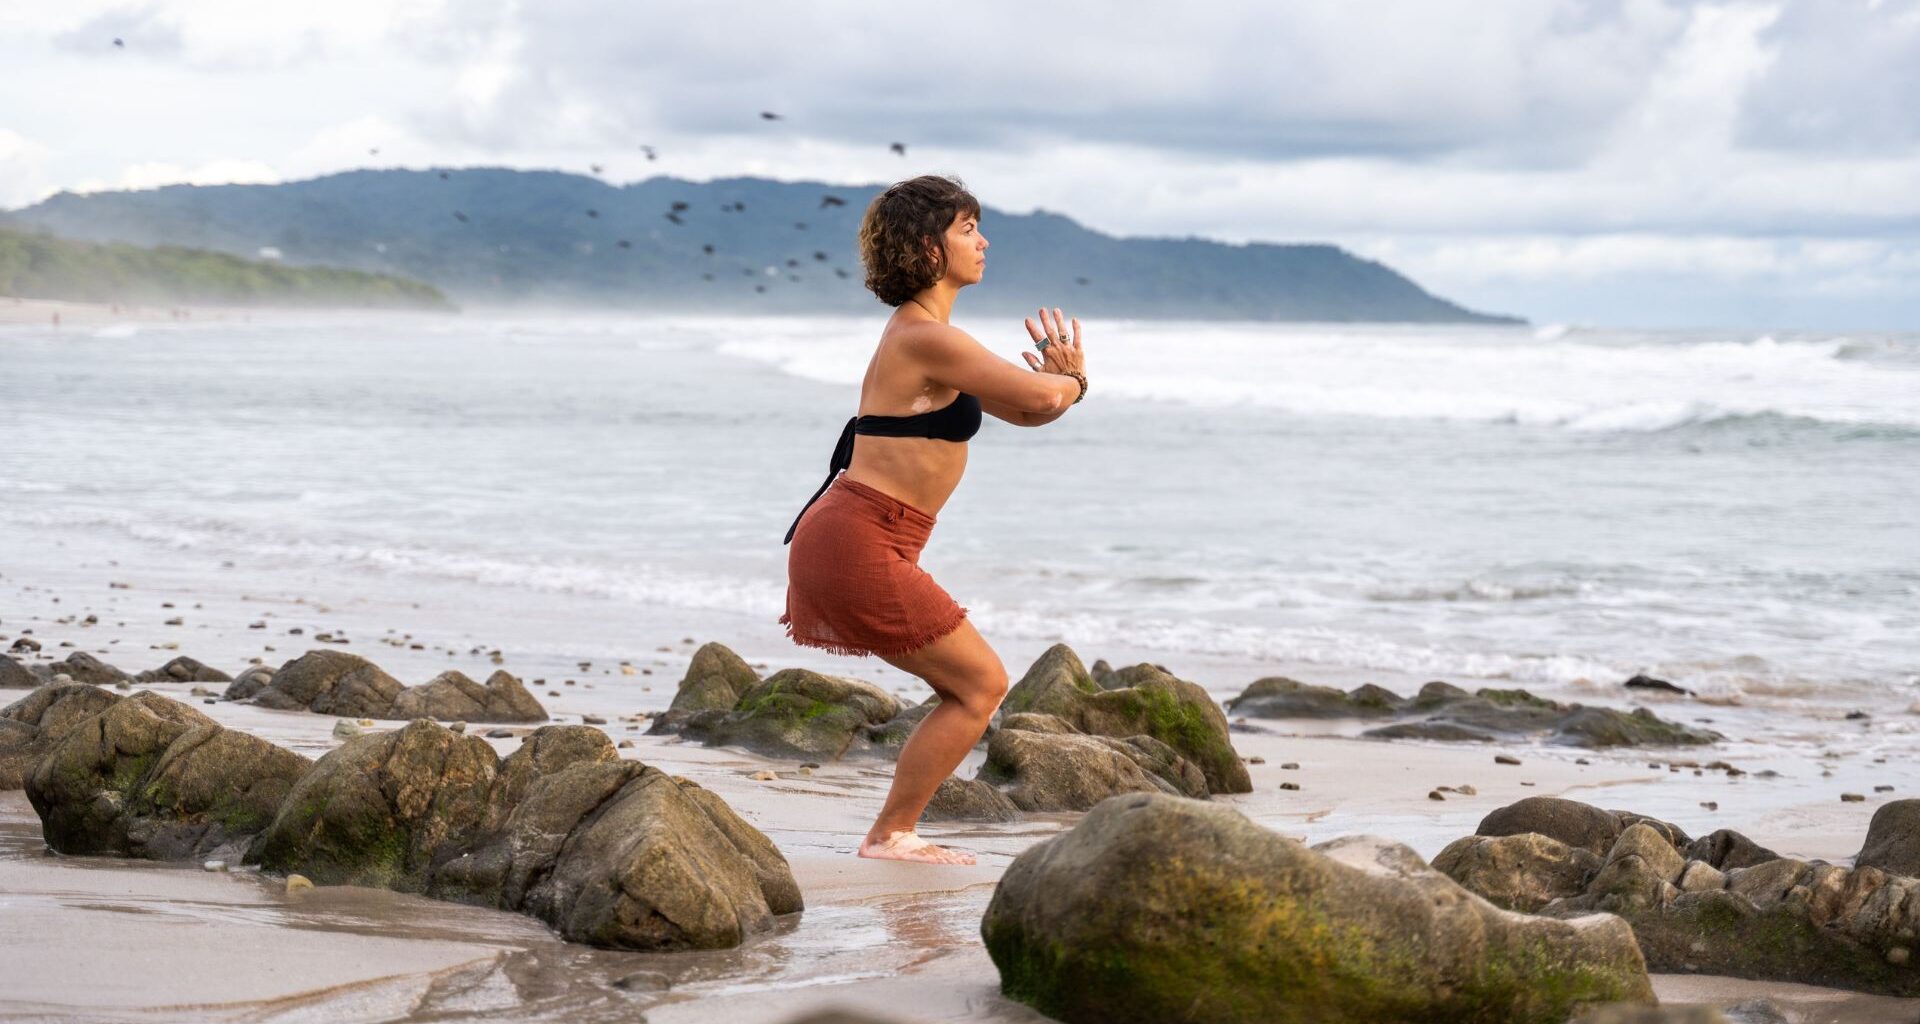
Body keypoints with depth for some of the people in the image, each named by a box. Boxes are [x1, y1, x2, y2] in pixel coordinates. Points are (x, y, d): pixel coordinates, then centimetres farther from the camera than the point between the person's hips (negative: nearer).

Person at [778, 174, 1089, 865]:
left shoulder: (923, 335, 19)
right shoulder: (928, 338, -15)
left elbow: (1022, 411, 23)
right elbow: (1039, 397, -17)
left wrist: (1060, 382, 3)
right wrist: (1068, 381, 6)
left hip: (847, 542, 10)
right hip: (858, 545, -10)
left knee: (970, 685, 16)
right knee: (982, 684, -2)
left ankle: (897, 833, 18)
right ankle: (889, 837, 3)